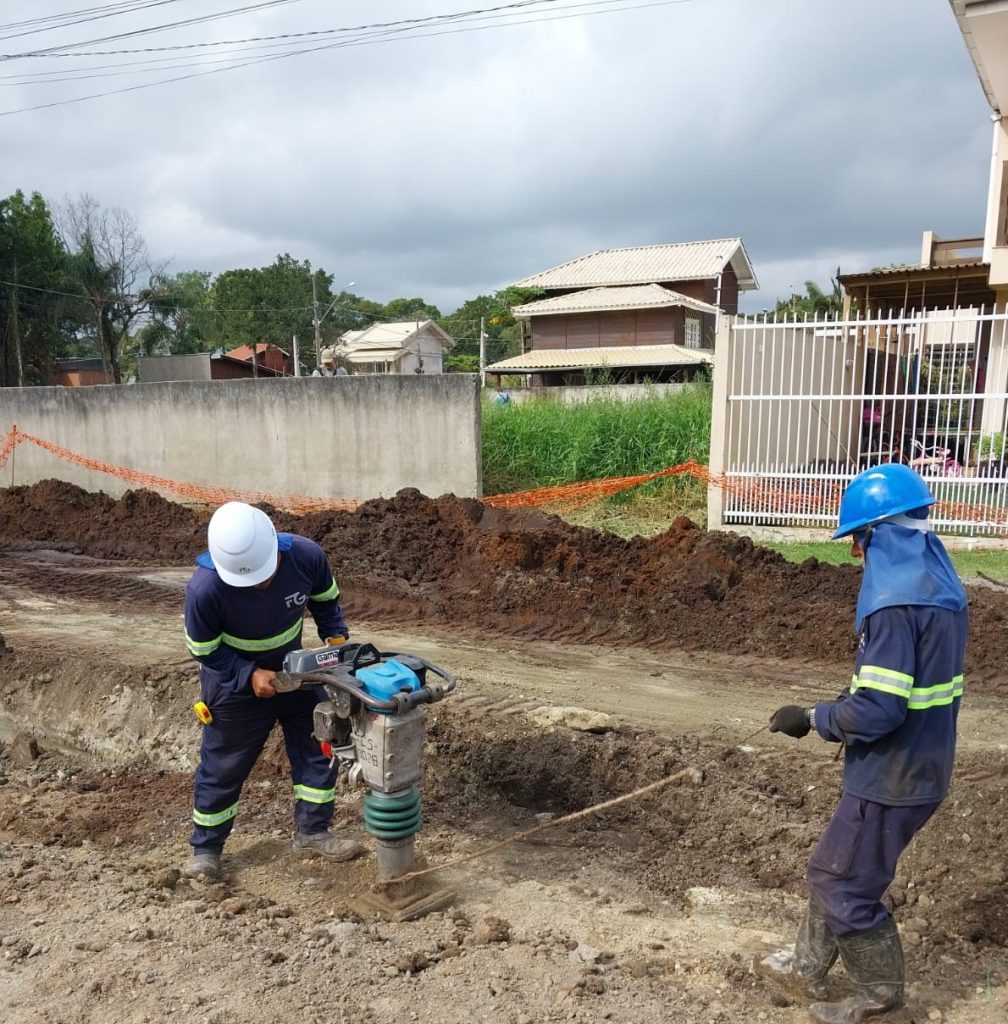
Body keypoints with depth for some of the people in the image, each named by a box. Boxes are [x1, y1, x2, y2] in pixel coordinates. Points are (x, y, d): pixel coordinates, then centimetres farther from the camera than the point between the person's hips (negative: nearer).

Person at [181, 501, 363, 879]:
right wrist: (250, 676, -29)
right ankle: (205, 849, 30)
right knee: (222, 766, 8)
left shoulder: (307, 555, -28)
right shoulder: (204, 589, -36)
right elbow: (204, 650, -19)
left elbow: (326, 600, -5)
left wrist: (336, 638, -18)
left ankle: (312, 832, 27)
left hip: (293, 670, 4)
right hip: (234, 681, -4)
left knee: (317, 746, 8)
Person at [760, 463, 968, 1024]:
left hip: (891, 779, -9)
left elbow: (878, 710, -28)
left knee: (844, 885, 11)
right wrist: (842, 708, 13)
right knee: (833, 868, 21)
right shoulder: (943, 588, 5)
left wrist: (812, 717, -13)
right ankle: (808, 967, 36)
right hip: (922, 768, 9)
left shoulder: (897, 601, -25)